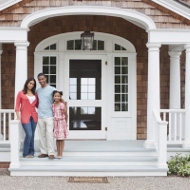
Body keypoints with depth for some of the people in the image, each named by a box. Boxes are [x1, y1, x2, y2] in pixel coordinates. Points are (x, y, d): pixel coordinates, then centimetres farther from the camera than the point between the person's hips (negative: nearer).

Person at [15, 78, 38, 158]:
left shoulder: (35, 94, 12)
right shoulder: (21, 93, 3)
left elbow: (37, 105, 17)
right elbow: (17, 106, 1)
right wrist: (18, 116, -8)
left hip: (34, 116, 4)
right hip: (25, 116, -4)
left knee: (32, 135, 5)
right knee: (29, 134, -12)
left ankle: (31, 152, 14)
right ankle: (26, 153, 1)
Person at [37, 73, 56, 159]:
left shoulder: (52, 89, -1)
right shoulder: (38, 90, 14)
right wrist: (39, 108, 11)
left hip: (49, 116, -5)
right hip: (40, 116, 5)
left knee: (49, 135, -8)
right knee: (41, 135, 6)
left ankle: (51, 153, -6)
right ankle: (44, 152, 13)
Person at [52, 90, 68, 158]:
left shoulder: (62, 105, -12)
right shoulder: (53, 105, 5)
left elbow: (66, 114, -7)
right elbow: (53, 114, 11)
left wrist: (66, 123, -3)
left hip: (61, 122, -5)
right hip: (55, 123, 5)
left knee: (61, 139, 1)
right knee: (57, 139, 9)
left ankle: (61, 154, 6)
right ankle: (58, 153, 15)